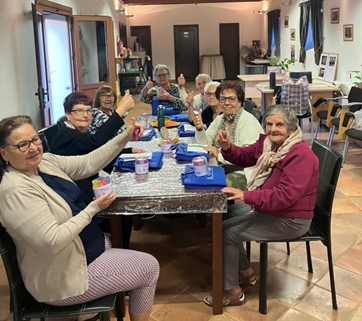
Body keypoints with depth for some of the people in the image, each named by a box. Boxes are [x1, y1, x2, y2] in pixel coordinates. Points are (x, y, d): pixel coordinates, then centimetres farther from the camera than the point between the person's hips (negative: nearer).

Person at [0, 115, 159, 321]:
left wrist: (125, 137, -8)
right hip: (63, 278, -9)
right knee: (150, 267, 1)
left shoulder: (45, 161, -2)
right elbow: (51, 242, -34)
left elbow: (89, 163, 1)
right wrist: (93, 209, -25)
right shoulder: (17, 190, -29)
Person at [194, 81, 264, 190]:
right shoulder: (220, 119, 12)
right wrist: (200, 129, -7)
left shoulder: (248, 121, -12)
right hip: (223, 169, 7)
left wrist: (220, 155, -22)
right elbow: (206, 143, 11)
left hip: (244, 173, -7)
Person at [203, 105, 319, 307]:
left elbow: (285, 195, -34)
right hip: (266, 207, 10)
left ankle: (232, 292, 3)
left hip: (289, 220, -9)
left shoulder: (301, 155, -26)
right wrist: (227, 147, -7)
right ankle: (246, 272, 24)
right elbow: (245, 157, 15)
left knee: (226, 231, -14)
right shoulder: (268, 142, 0)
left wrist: (246, 196, -34)